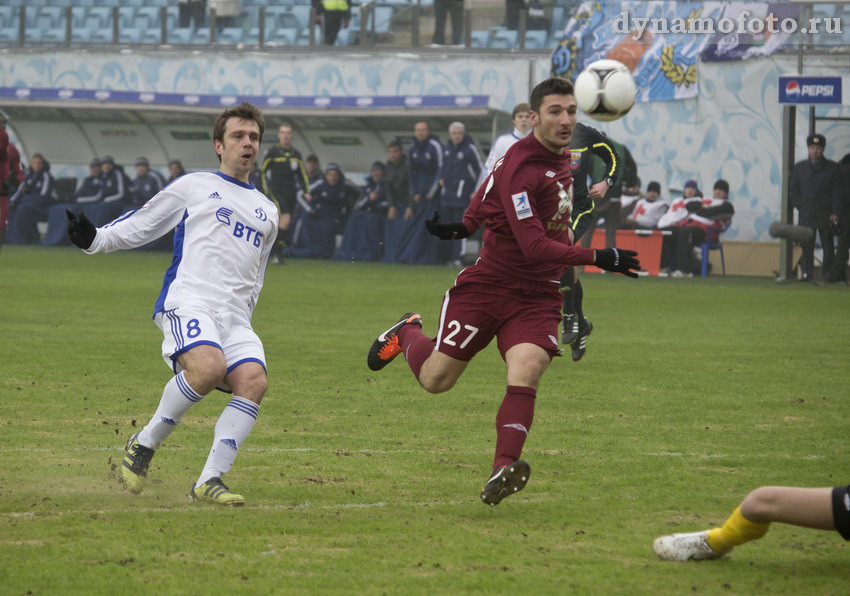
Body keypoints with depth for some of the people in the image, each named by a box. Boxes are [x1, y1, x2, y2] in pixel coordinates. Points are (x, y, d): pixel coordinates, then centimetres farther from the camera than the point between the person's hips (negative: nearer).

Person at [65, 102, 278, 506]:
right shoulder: (193, 187, 15)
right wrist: (94, 239, -1)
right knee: (208, 367, -33)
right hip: (188, 302, -5)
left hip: (235, 317, 5)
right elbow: (139, 226, 15)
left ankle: (210, 481, -20)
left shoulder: (267, 211, 27)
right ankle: (144, 446, -13)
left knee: (253, 380, -23)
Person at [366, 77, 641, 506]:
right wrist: (596, 258, -26)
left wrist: (467, 224, 20)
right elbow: (535, 247, -27)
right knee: (435, 379, 4)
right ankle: (407, 333, 38)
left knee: (526, 370, -22)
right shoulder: (521, 167, -22)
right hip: (487, 288, -5)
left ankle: (503, 470, -30)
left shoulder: (561, 157, 5)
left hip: (537, 295, 5)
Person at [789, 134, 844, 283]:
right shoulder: (799, 167, 11)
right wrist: (800, 205, 1)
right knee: (806, 246, 0)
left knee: (828, 246, 0)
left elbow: (838, 192, 2)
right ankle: (806, 272, 4)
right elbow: (792, 190, 14)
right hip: (806, 215, 2)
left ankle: (829, 273, 4)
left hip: (826, 215, -2)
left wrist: (835, 213, -7)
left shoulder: (833, 168, 4)